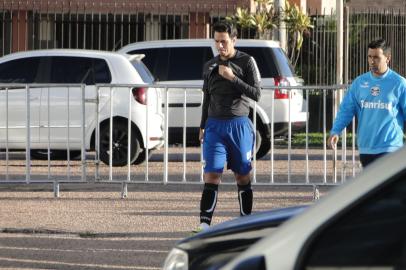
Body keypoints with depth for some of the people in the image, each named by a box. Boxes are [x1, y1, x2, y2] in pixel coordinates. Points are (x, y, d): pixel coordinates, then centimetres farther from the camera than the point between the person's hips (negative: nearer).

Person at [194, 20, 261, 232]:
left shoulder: (246, 62, 0)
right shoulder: (209, 66, 13)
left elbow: (256, 94, -8)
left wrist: (232, 78, -16)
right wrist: (203, 127, 17)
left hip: (239, 125, -3)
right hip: (215, 125, 3)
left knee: (242, 175, 4)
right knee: (211, 174, -9)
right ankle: (205, 223, -17)